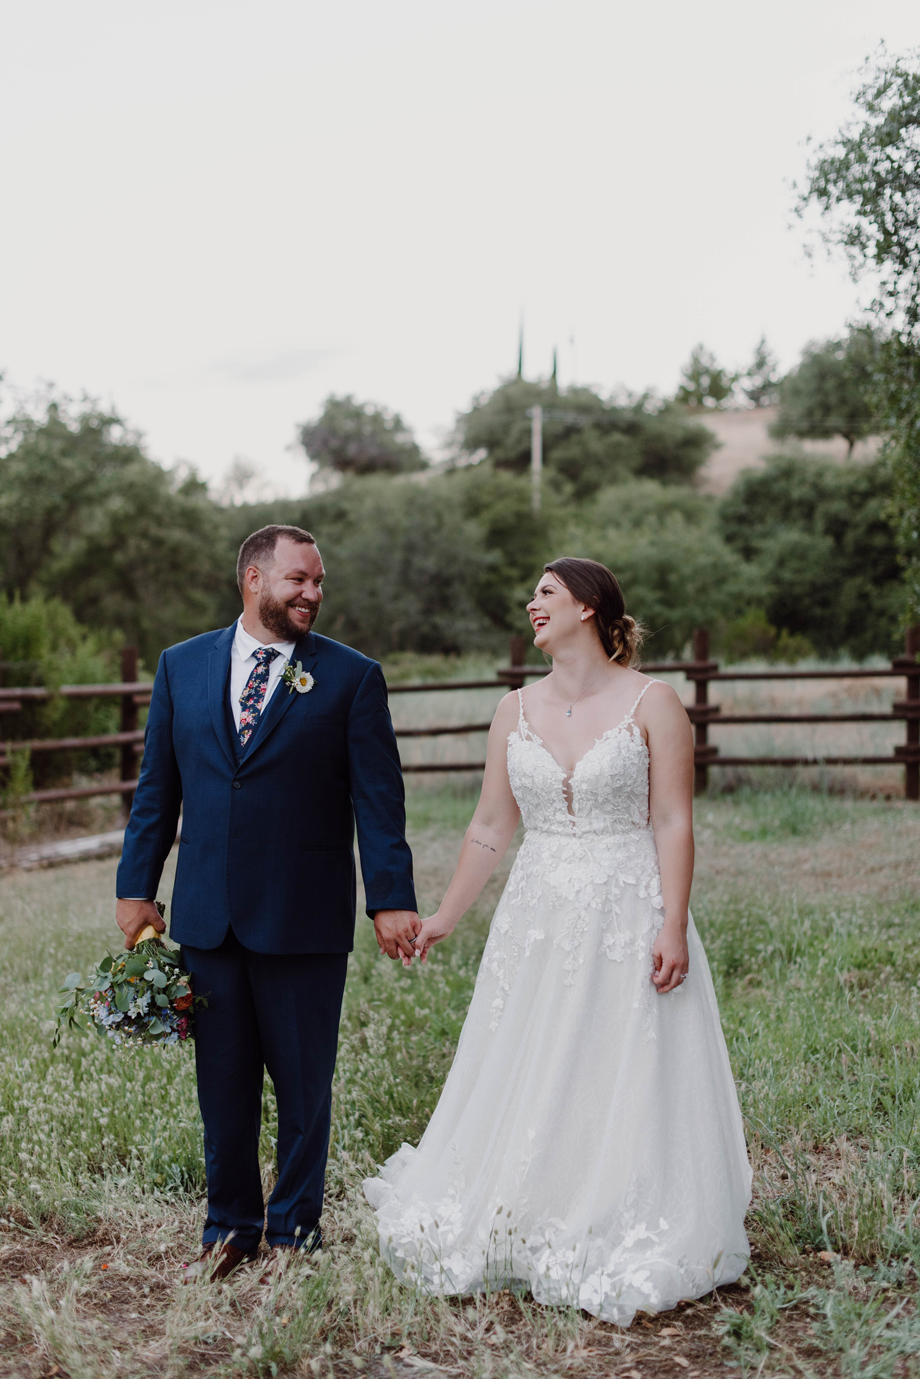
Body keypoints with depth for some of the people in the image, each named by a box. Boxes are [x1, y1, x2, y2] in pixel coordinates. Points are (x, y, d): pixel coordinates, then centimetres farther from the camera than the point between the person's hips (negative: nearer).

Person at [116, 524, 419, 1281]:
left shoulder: (351, 677, -1)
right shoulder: (182, 666, 7)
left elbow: (378, 798, -5)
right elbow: (157, 787, 10)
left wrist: (391, 899, -11)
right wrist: (136, 886, 7)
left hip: (305, 920, -2)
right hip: (207, 916, 3)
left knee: (304, 1083, 9)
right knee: (222, 1082, 13)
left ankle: (295, 1229, 27)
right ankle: (230, 1226, 31)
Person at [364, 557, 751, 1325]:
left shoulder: (651, 703, -5)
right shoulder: (516, 712, 7)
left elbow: (673, 823, -8)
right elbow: (491, 827, 12)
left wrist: (673, 926, -16)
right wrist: (445, 918, 13)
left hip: (628, 920, -4)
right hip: (539, 918, 4)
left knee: (626, 1085, 0)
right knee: (523, 1083, 9)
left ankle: (629, 1252, 16)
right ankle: (525, 1235, 26)